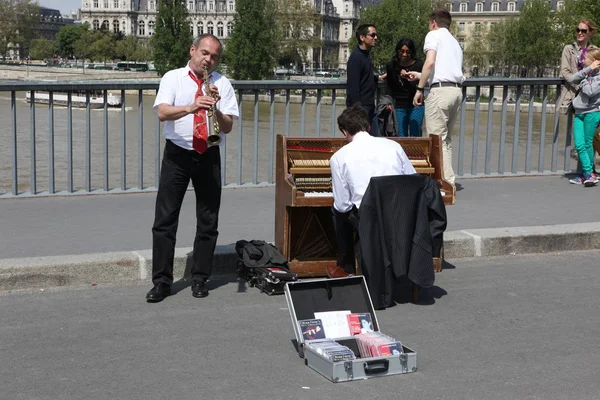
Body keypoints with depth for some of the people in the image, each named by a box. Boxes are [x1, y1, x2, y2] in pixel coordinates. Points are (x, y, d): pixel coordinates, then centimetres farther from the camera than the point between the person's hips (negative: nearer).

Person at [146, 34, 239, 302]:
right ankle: (161, 281, 4)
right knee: (165, 220, -3)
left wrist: (215, 110, -18)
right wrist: (191, 108, -30)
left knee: (208, 221, 5)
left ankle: (199, 279, 16)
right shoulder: (172, 78, 3)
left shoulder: (222, 84, 8)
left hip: (209, 156, 2)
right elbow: (162, 112, -14)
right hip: (177, 154, -2)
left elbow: (228, 126, 2)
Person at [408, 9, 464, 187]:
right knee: (446, 138, 14)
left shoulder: (434, 35, 5)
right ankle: (448, 180, 12)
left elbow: (430, 62, -12)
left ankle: (445, 181, -11)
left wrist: (419, 88, -9)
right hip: (457, 90, 8)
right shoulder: (455, 42, 28)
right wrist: (420, 76, 39)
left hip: (441, 91, -8)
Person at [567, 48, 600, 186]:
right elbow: (573, 79, -1)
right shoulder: (587, 73, 14)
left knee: (588, 144, 0)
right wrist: (588, 70, -8)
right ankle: (588, 174, 1)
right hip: (579, 113, 6)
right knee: (579, 145, -2)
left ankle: (587, 174, 9)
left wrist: (583, 81, -3)